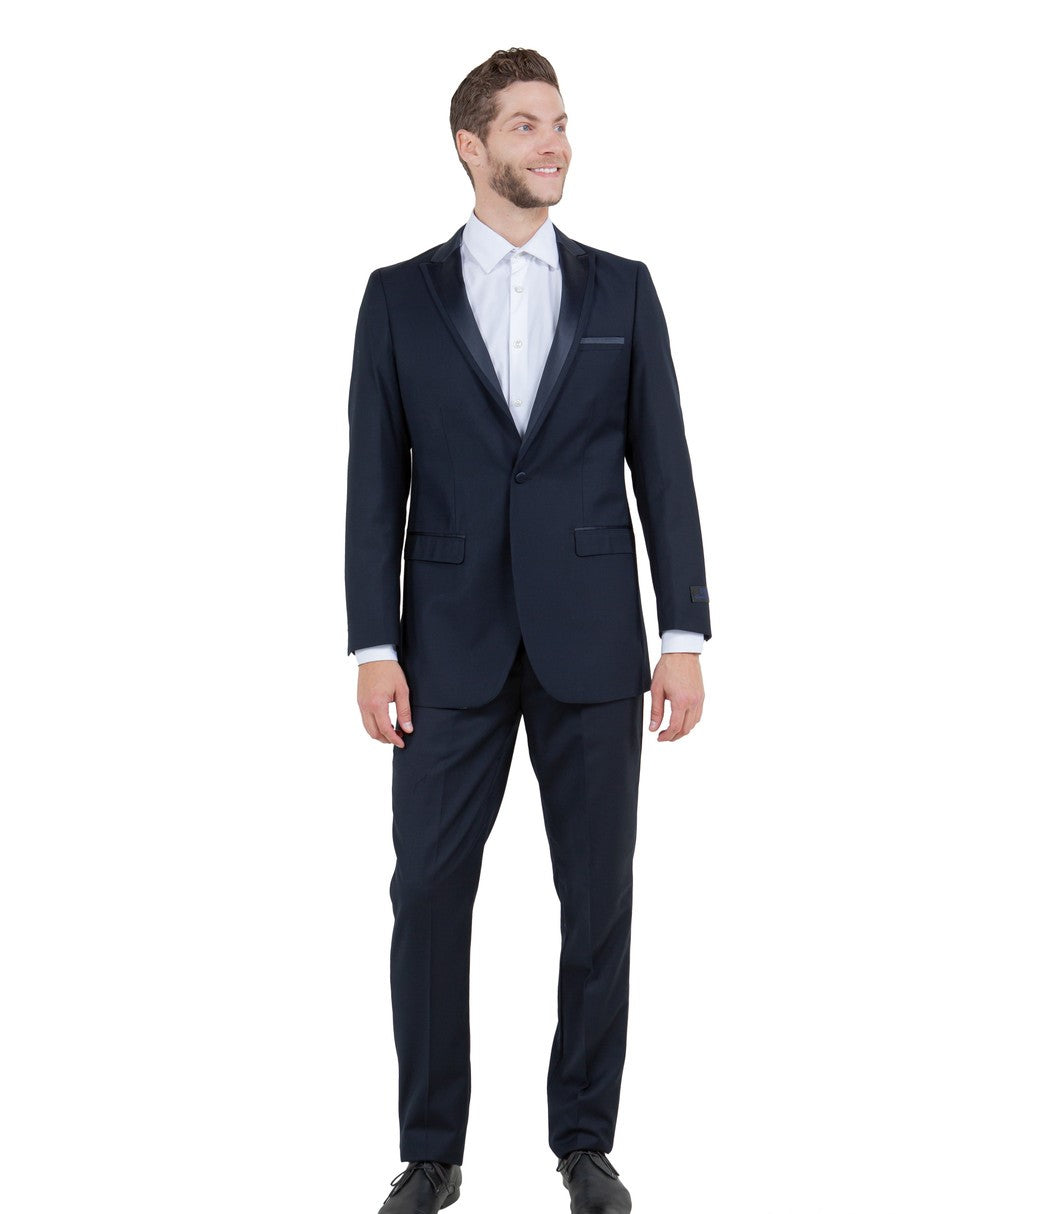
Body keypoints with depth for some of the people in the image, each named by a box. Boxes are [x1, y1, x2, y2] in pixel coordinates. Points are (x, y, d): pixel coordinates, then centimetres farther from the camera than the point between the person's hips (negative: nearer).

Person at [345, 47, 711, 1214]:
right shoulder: (400, 296, 4)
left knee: (597, 901, 6)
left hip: (592, 645, 1)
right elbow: (375, 485, 2)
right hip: (452, 648, 0)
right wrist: (373, 649, -6)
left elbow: (663, 470, 4)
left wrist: (684, 636, -3)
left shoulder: (621, 290, 6)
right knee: (428, 897, 2)